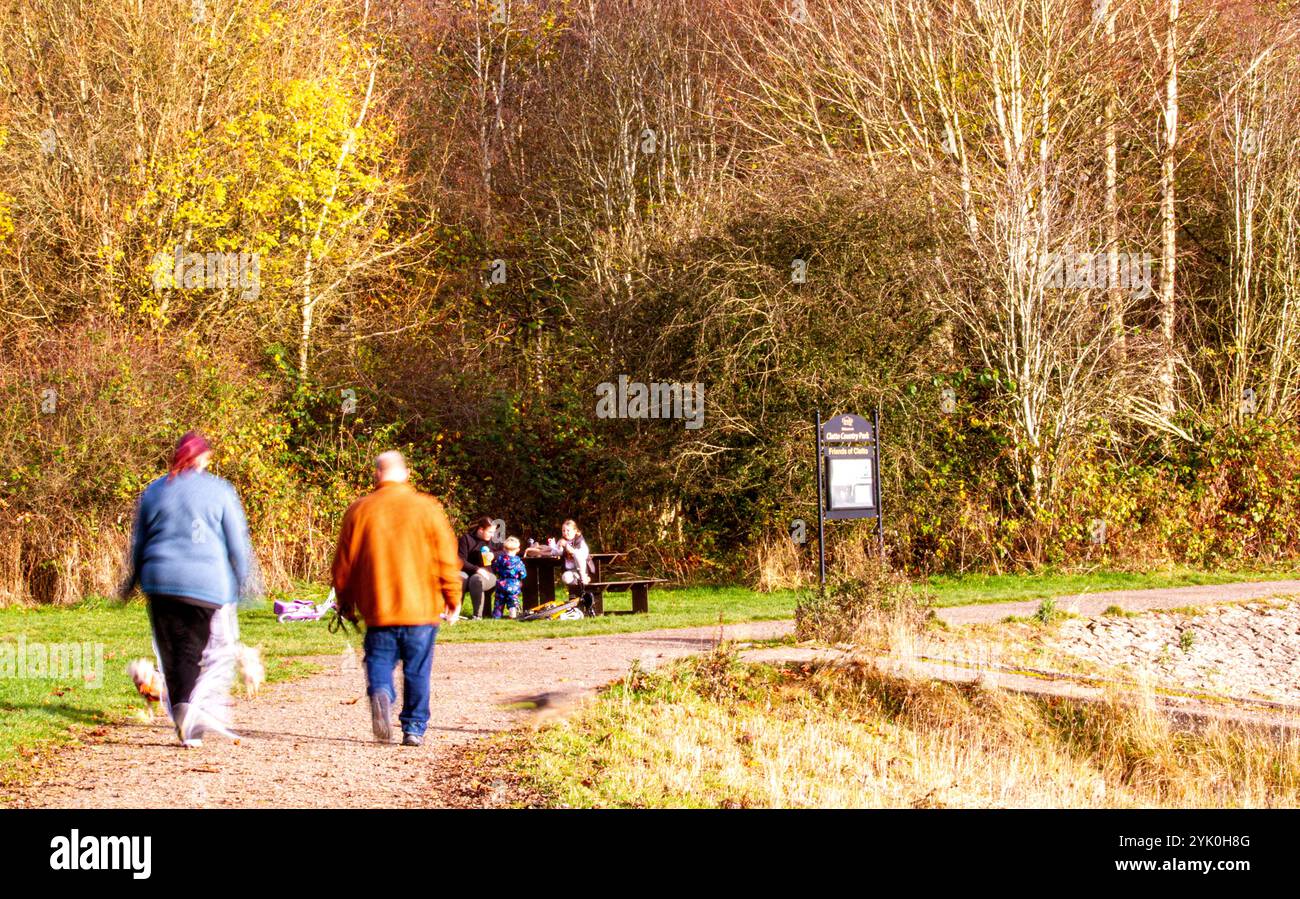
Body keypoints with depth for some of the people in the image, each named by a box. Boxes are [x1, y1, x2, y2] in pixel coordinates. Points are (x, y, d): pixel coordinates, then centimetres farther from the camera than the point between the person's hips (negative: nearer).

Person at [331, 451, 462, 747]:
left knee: (379, 659, 9)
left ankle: (380, 693, -21)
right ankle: (414, 728, 8)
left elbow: (344, 562, 7)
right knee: (417, 670, 8)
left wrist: (345, 602, 20)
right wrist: (453, 599, 9)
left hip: (377, 610, 0)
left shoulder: (359, 510, 1)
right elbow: (446, 558, 0)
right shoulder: (427, 508, -1)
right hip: (422, 608, 0)